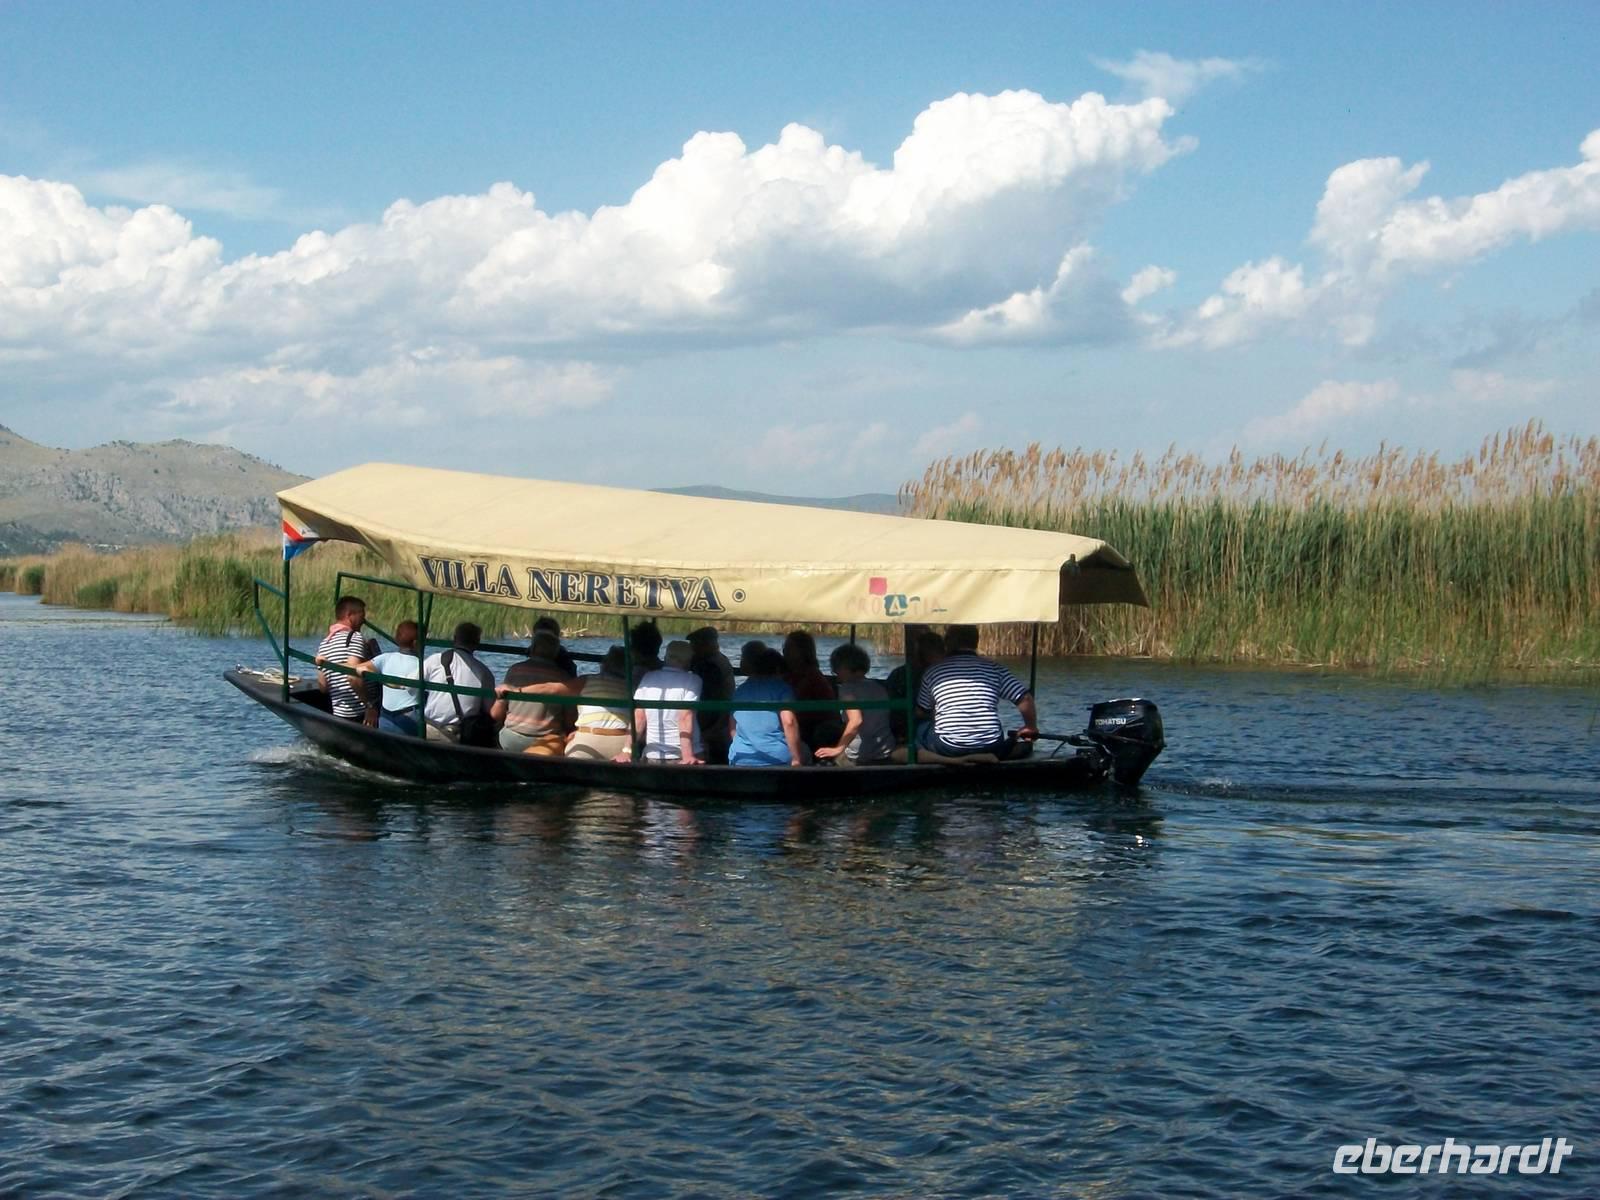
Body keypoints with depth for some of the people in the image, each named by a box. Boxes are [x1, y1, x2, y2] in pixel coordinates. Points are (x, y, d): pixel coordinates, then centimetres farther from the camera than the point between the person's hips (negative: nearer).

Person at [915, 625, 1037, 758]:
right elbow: (1025, 698, 1)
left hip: (948, 749, -3)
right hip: (989, 747, 3)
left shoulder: (933, 671, 5)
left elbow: (921, 711, 15)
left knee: (920, 728, 27)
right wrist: (1031, 728, 18)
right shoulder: (993, 668, 5)